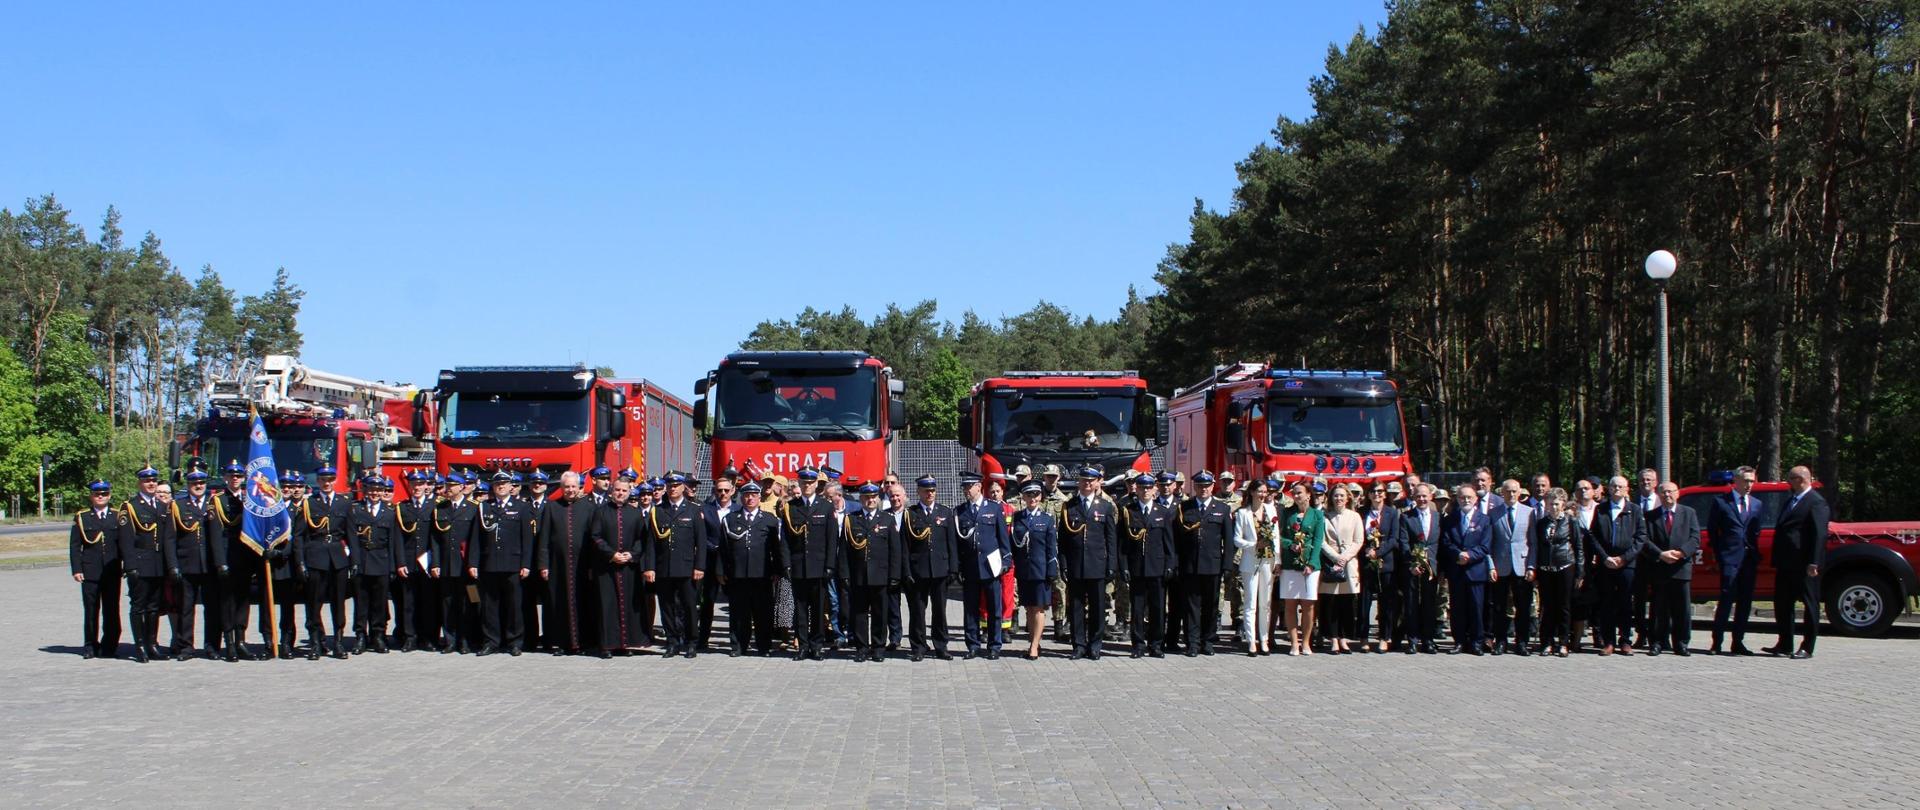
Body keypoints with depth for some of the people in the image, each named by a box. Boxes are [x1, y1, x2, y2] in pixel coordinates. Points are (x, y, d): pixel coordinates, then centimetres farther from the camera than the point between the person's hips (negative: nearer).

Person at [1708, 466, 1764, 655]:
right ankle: (1717, 642, -6)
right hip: (1729, 557, -5)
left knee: (1745, 602, 6)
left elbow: (1757, 531, 15)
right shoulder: (1721, 502, 2)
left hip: (1750, 559, 5)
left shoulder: (1757, 504, 14)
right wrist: (1718, 553, 0)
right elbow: (1712, 529, 5)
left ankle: (1738, 643, 12)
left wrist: (1755, 554, 5)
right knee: (1726, 599, -9)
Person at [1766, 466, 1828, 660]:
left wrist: (1813, 563, -23)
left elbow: (1819, 534, -18)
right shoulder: (1791, 500, 17)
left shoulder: (1816, 503, -11)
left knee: (1810, 604, 1)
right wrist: (1777, 559, 16)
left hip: (1804, 565, -9)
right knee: (1782, 604, 12)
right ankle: (1785, 645, 20)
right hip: (1786, 564, 9)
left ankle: (1807, 648, 4)